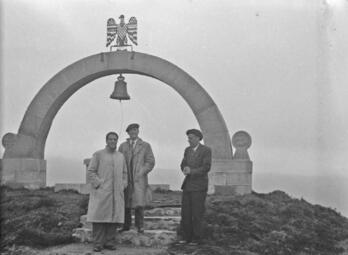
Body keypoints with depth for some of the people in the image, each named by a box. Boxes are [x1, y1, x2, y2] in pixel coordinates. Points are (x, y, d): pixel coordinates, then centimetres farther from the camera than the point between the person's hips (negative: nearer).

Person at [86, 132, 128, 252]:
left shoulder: (121, 156, 14)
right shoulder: (98, 154, 1)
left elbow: (124, 173, 20)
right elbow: (91, 172, -3)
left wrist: (122, 187, 6)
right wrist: (99, 185, -12)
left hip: (116, 193, 4)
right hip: (101, 192, -4)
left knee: (113, 217, 1)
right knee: (100, 216, -6)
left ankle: (109, 242, 8)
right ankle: (98, 244, -2)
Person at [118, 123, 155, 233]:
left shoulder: (145, 146, 9)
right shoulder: (123, 146, 15)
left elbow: (150, 162, 3)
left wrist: (141, 172, -7)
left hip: (139, 180, -2)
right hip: (126, 179, 2)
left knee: (138, 203, -9)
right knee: (125, 204, 1)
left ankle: (140, 226, 2)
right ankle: (126, 225, 12)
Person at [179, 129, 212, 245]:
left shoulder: (206, 150, -10)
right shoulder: (188, 150, 11)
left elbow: (206, 168, -19)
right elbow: (183, 165, 7)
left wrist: (191, 171, -25)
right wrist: (186, 169, -17)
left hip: (199, 186, -6)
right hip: (188, 185, 6)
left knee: (197, 213, -4)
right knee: (185, 212, 4)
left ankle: (196, 238, 7)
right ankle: (186, 237, 12)